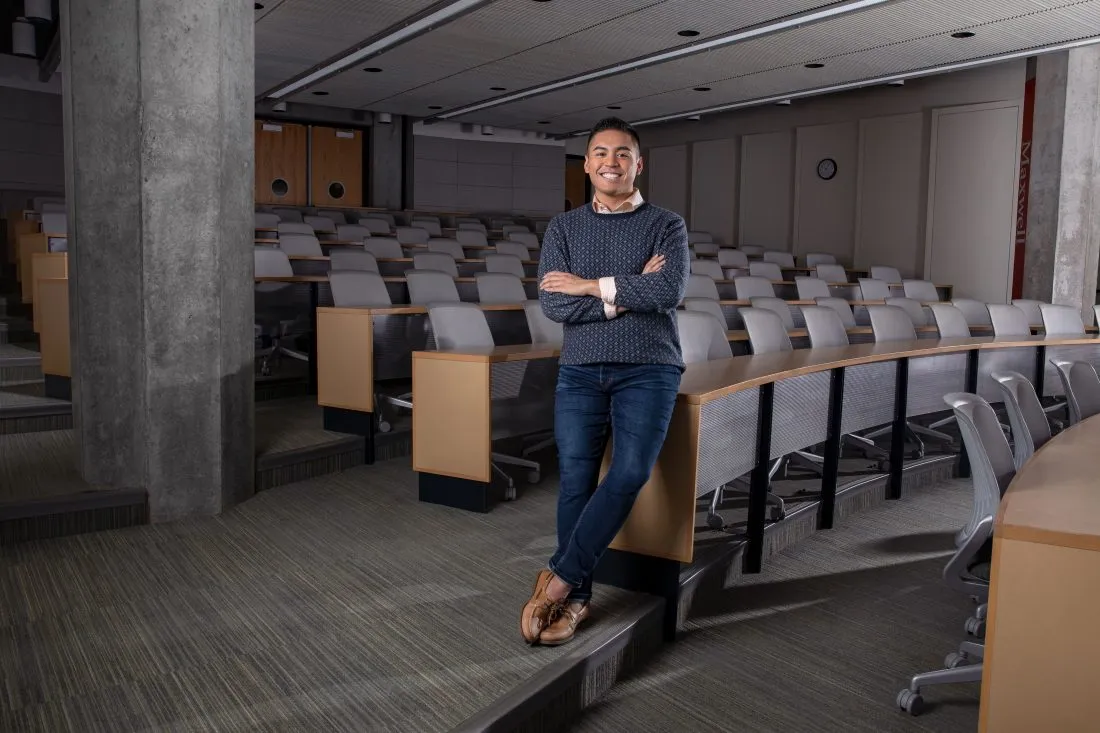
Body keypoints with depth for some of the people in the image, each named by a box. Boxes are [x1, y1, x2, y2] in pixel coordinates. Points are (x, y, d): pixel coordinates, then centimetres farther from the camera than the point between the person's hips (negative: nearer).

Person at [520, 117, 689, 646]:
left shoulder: (667, 225, 6)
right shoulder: (563, 228, 9)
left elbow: (669, 292, -13)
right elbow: (553, 305, -5)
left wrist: (591, 286, -9)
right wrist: (629, 292, -11)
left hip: (648, 370, -1)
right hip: (580, 371, 2)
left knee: (630, 473, -18)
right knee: (576, 482, -4)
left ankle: (558, 578, -7)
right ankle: (576, 596, 9)